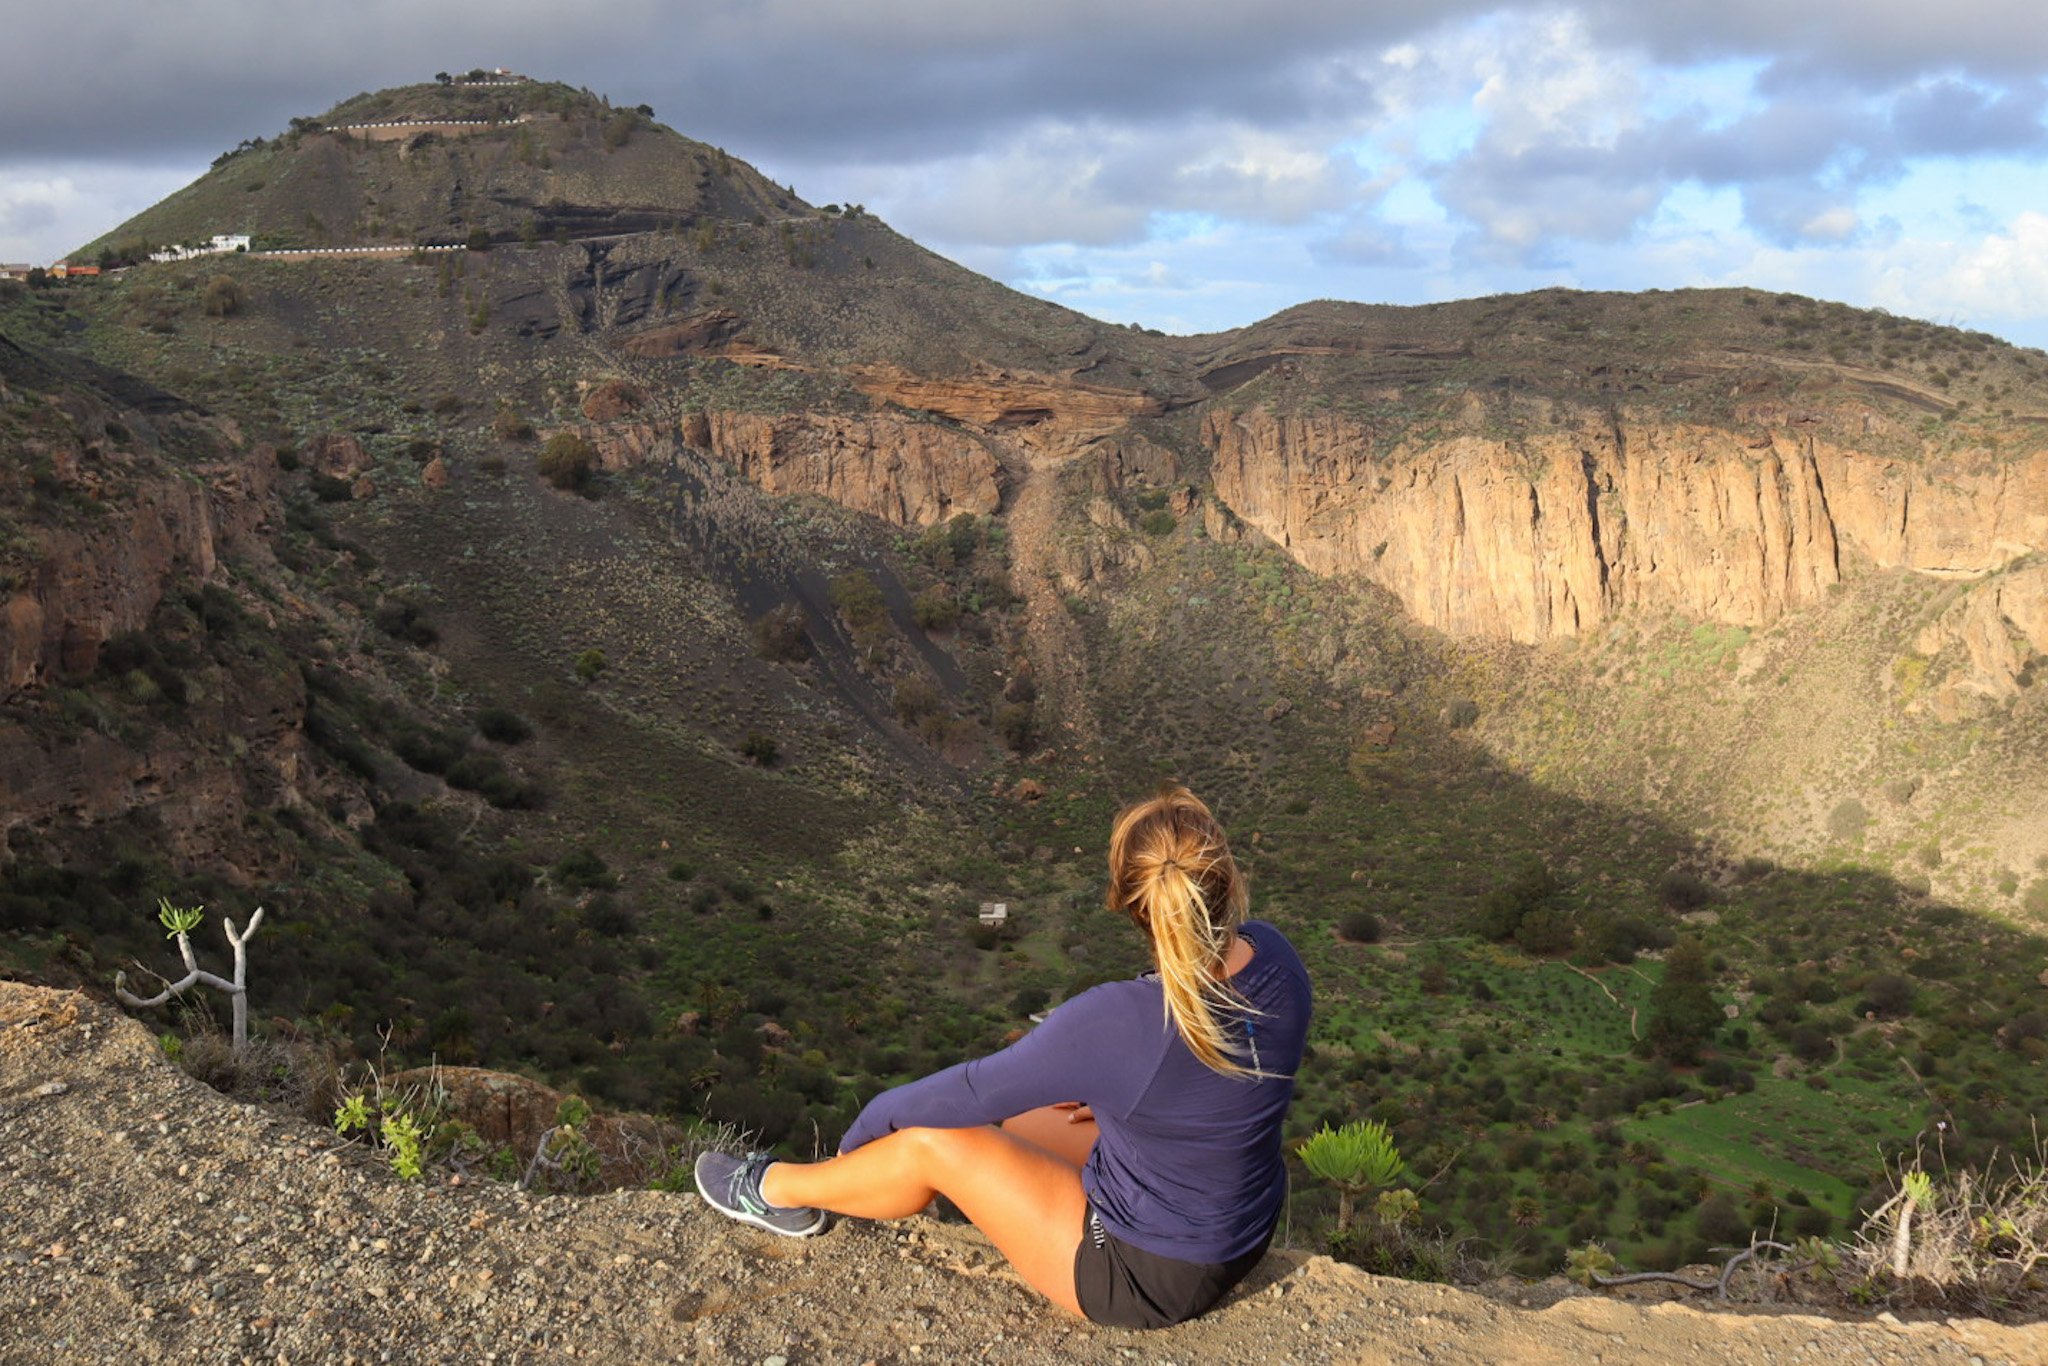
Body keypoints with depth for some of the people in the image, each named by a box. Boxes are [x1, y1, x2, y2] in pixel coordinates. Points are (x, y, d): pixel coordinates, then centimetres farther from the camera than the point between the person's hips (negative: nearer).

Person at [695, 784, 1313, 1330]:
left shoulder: (1114, 1022, -33)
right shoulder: (1274, 957, -14)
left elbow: (974, 1090, -18)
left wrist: (871, 1123, -1)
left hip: (1154, 1276, -7)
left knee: (933, 1143, 5)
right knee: (1008, 1127, 22)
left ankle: (780, 1190, 32)